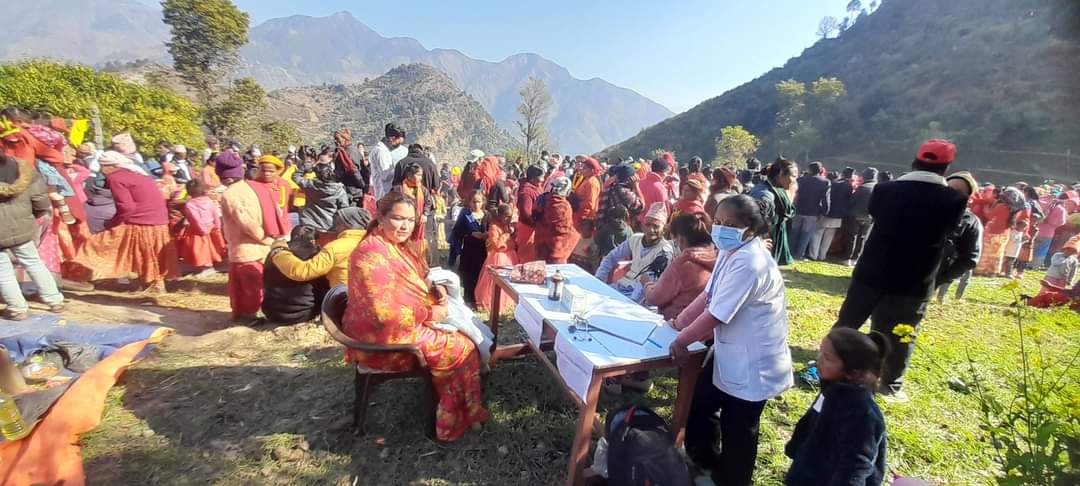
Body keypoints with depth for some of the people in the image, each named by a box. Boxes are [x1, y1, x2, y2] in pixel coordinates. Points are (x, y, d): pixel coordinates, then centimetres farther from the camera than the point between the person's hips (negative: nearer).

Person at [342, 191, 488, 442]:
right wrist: (431, 314, -19)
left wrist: (435, 289, -2)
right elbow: (386, 313, -30)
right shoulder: (372, 254, -24)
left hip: (405, 322, 10)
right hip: (385, 338, -10)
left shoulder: (400, 245, 5)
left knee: (465, 331, 9)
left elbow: (413, 283, 19)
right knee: (462, 349, -8)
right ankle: (454, 422, 10)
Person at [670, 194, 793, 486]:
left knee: (737, 429, 10)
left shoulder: (749, 263, -28)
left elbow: (716, 315, -27)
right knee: (699, 406, 21)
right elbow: (708, 294, 10)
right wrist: (679, 321, 10)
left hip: (752, 362, -9)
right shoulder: (730, 251, 2)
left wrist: (681, 341, -15)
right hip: (729, 352, 9)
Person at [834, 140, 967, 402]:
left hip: (872, 272, 1)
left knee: (847, 322, 12)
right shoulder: (954, 200, -8)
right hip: (914, 281, 0)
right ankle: (891, 385, 26)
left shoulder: (885, 190, -6)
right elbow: (951, 228, 9)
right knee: (900, 336, 14)